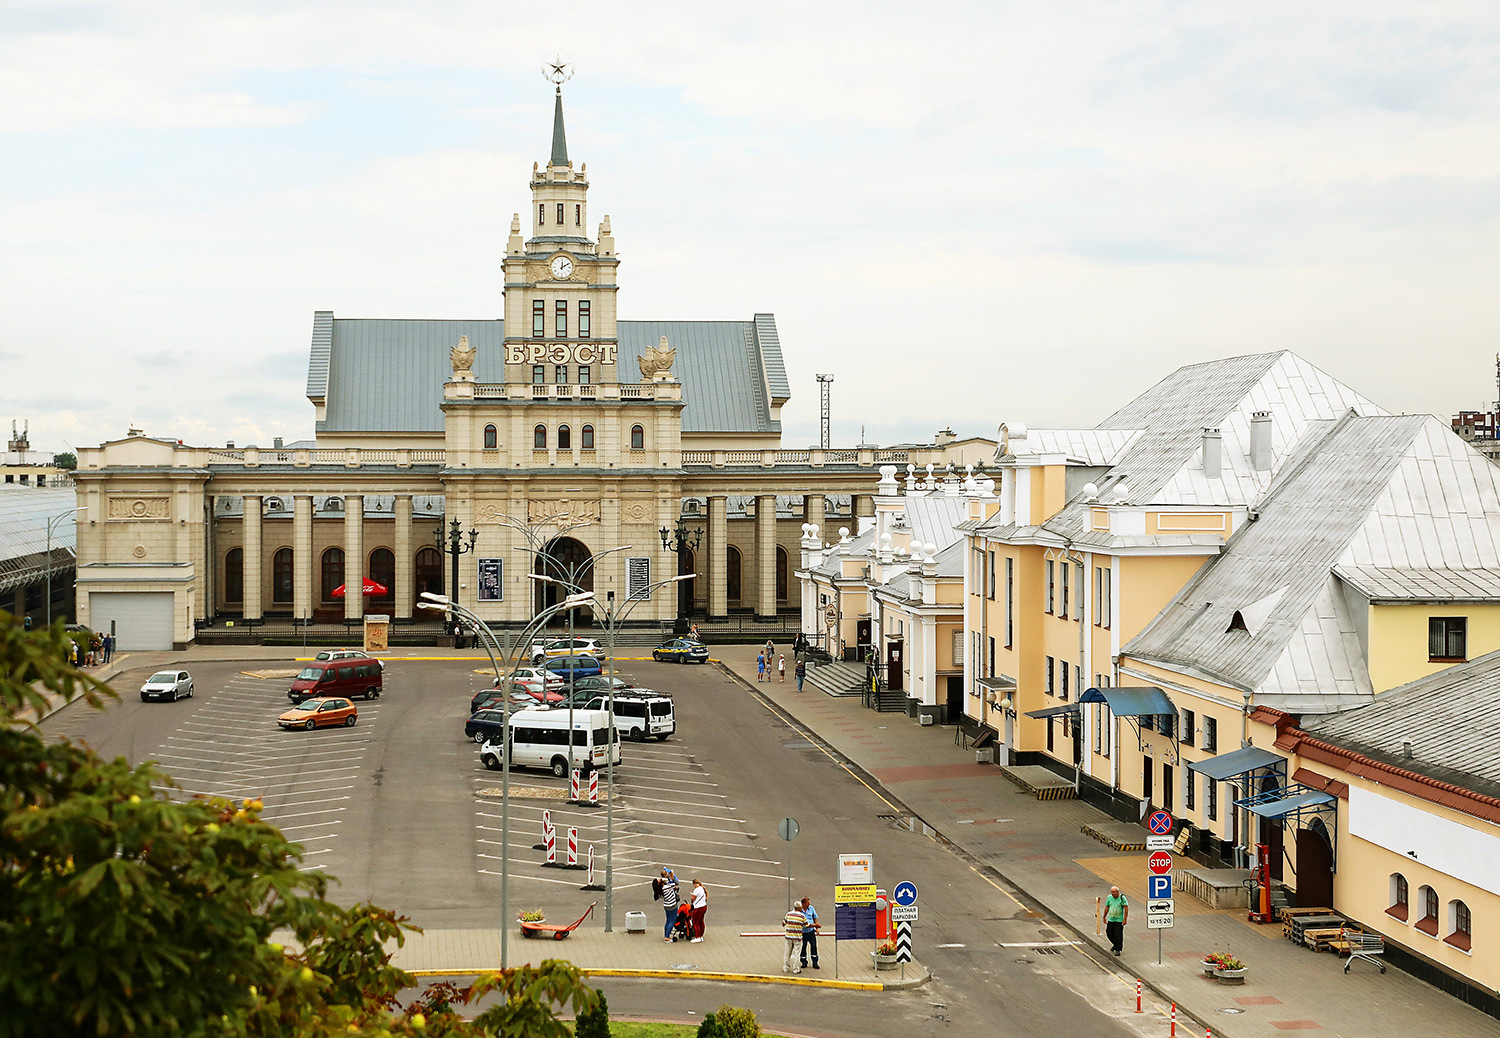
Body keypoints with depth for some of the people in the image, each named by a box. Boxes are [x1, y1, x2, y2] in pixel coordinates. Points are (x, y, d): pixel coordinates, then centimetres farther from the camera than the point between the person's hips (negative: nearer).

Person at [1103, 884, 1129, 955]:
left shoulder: (1122, 898, -11)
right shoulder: (1109, 897, 1)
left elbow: (1126, 908, -10)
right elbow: (1106, 907, 10)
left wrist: (1125, 919, -14)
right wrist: (1104, 917, 12)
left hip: (1119, 920, -5)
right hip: (1111, 920, 5)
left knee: (1118, 935, -5)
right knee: (1109, 933, 9)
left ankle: (1118, 949, 8)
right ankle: (1115, 945, 35)